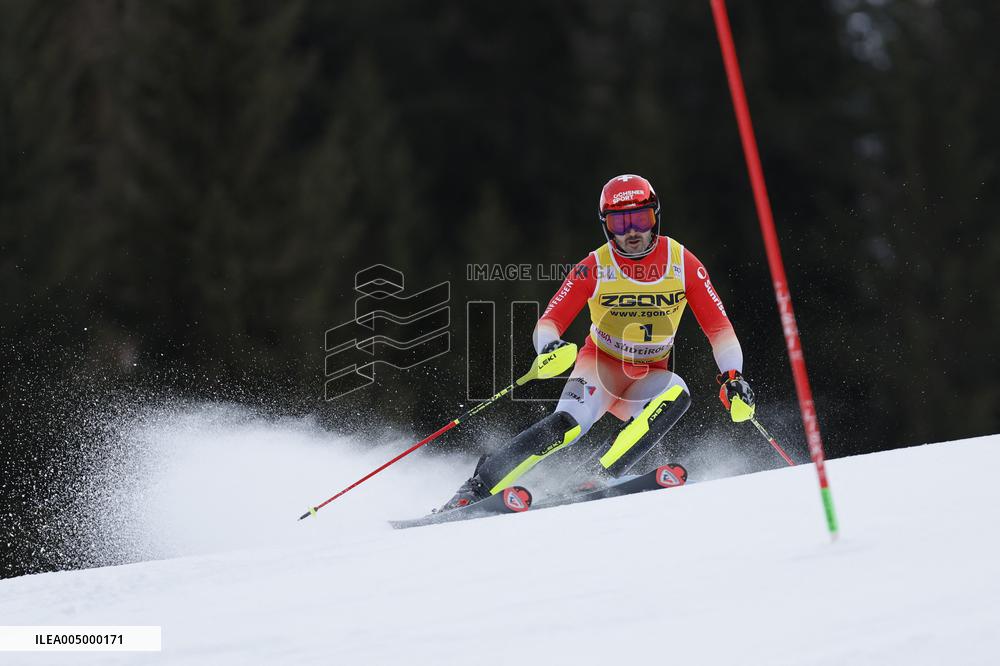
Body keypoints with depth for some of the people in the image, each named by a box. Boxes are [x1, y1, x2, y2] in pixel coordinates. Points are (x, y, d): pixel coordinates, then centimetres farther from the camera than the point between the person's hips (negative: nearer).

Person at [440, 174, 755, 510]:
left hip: (649, 377, 2)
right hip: (601, 365, -2)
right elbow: (548, 323, -15)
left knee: (676, 393, -33)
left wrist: (733, 376, -21)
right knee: (569, 423, -31)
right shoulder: (595, 268, -14)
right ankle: (479, 486, -27)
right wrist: (550, 347, -38)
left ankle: (606, 474, -34)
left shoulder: (683, 263, -10)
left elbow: (719, 327, -6)